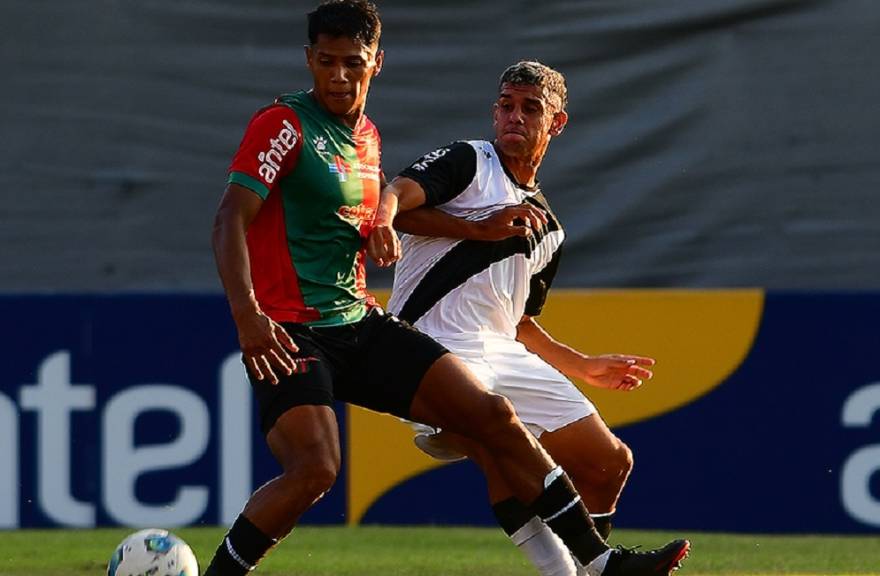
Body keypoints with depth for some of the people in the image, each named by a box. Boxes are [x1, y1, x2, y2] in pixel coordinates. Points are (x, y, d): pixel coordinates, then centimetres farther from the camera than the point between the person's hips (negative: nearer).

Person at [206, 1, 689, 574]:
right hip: (290, 333, -7)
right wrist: (247, 314, -30)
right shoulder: (284, 124, -8)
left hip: (361, 325, 7)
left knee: (493, 415, -1)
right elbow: (230, 221, -17)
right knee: (314, 469, -28)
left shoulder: (366, 135, 16)